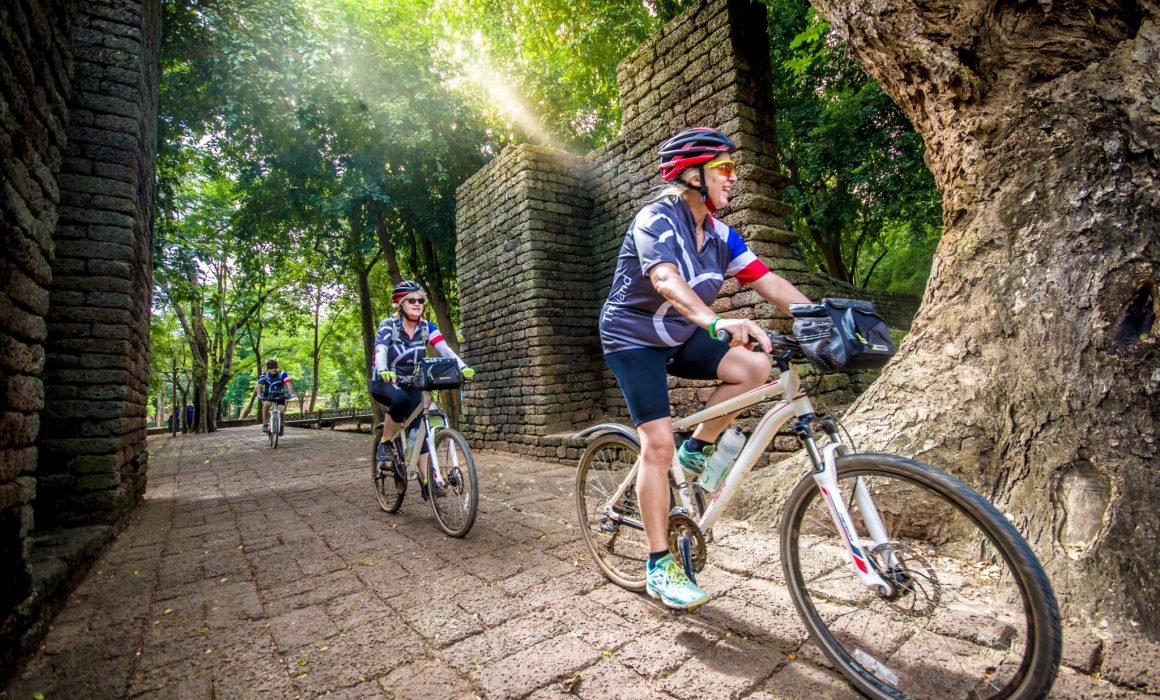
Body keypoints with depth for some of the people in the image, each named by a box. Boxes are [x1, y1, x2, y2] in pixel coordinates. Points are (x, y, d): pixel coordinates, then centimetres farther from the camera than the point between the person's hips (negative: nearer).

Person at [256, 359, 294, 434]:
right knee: (266, 404, -31)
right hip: (268, 395, 0)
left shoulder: (282, 374, -17)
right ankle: (265, 425, -19)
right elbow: (259, 386, -21)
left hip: (280, 395, 0)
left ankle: (281, 426, 14)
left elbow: (288, 384, -27)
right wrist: (259, 395, -40)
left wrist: (290, 393, -43)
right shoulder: (264, 375, -13)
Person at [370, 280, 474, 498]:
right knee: (401, 399, -36)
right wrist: (383, 371, -57)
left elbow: (444, 349, -23)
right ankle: (385, 442, -13)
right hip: (384, 382, -3)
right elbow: (380, 351, -34)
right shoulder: (388, 325, -17)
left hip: (411, 384, 4)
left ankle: (425, 477, 1)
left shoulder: (426, 327, -8)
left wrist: (463, 366, -42)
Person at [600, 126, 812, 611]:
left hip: (680, 336, 6)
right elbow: (666, 280, -40)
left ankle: (695, 451, 4)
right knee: (658, 443, -13)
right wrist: (717, 322, -56)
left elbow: (769, 282, -5)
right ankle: (659, 565, 2)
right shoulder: (656, 220, -20)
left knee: (754, 366, -17)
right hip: (633, 338, -6)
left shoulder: (720, 234, 0)